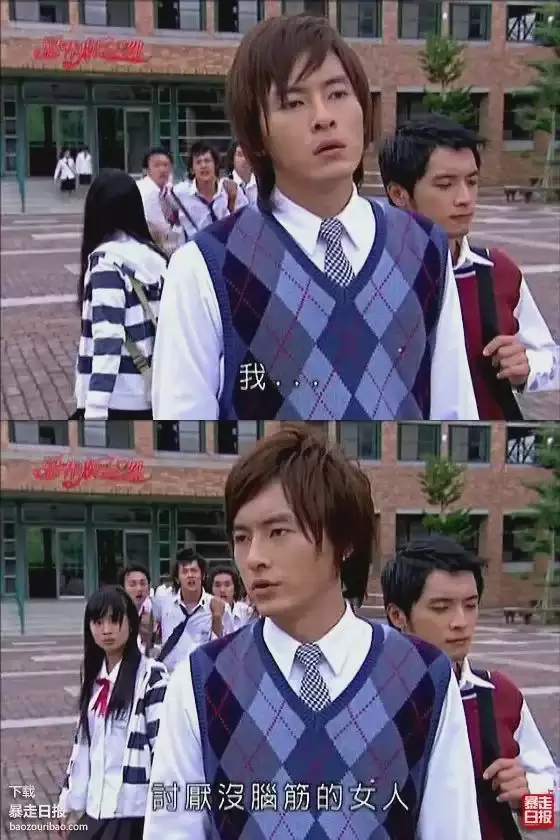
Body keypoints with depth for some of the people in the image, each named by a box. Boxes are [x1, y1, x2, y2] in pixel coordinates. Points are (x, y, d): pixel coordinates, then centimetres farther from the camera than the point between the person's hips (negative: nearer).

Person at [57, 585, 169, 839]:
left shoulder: (151, 676, -10)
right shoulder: (94, 677, 10)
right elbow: (83, 743, 15)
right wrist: (74, 803, 15)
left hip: (135, 811, -6)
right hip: (96, 808, 6)